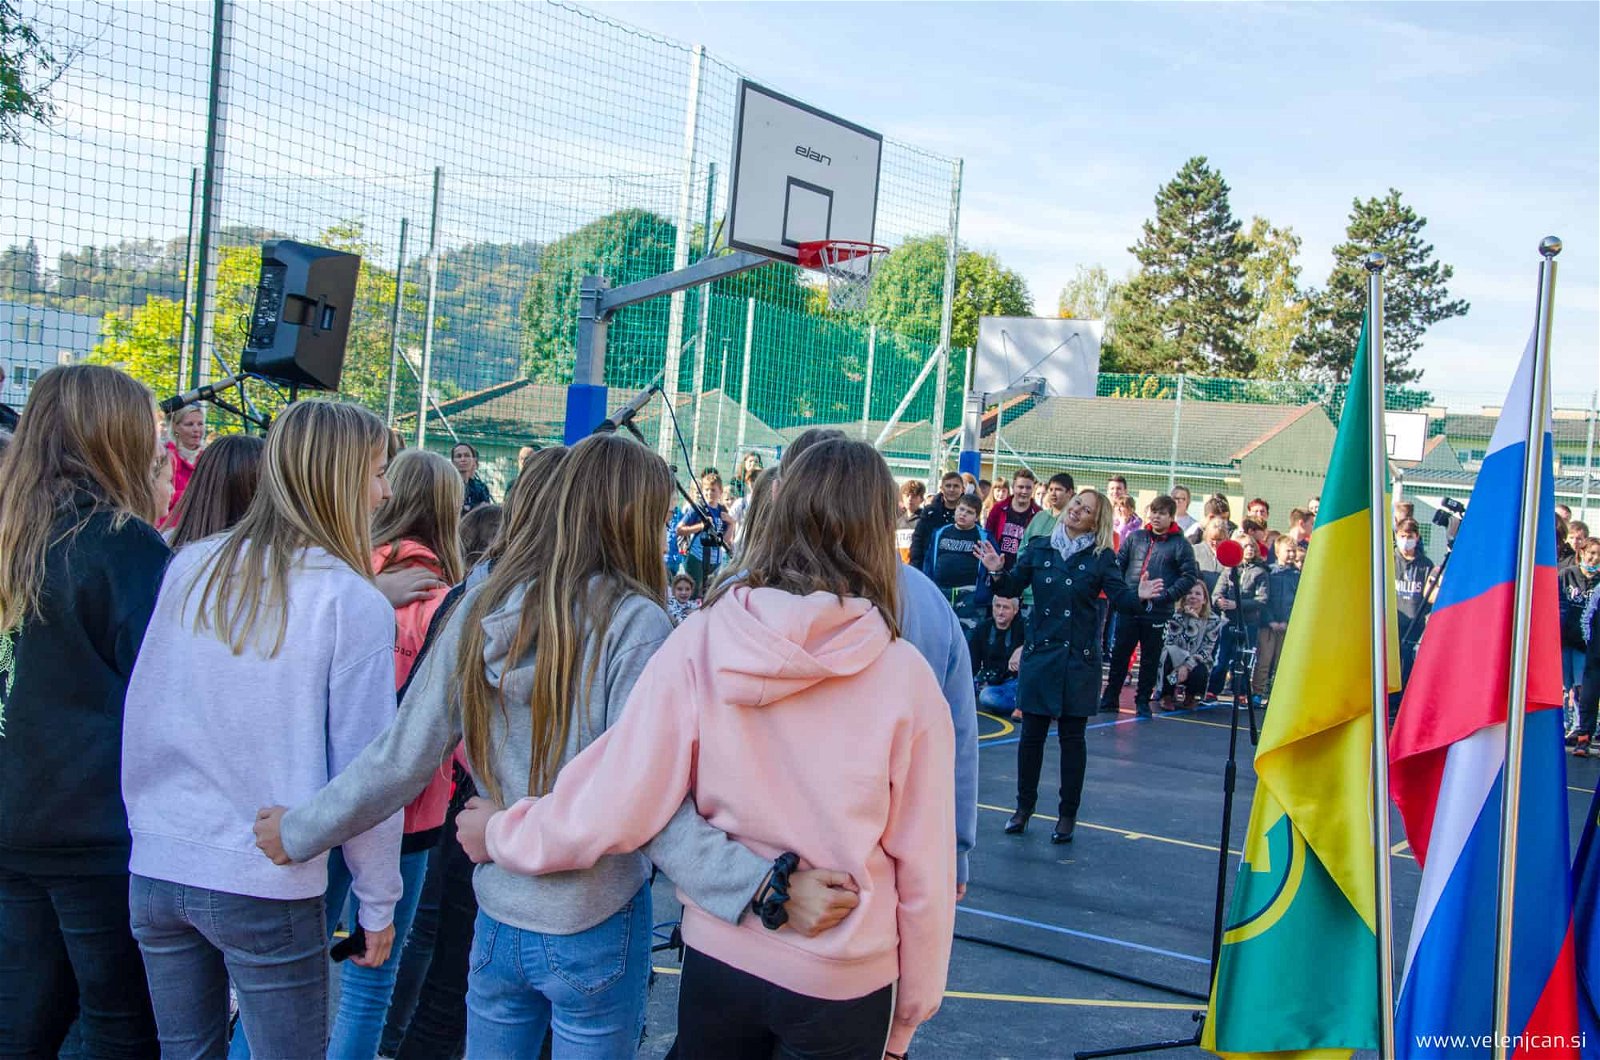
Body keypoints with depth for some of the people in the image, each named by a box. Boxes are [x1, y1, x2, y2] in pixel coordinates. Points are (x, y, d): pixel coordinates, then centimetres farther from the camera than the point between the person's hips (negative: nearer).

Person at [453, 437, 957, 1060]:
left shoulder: (697, 646, -14)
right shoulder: (904, 677, -16)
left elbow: (612, 812, -14)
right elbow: (923, 867, -10)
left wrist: (499, 833, 5)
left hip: (717, 959, 2)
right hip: (844, 985, -1)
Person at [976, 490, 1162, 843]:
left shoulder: (1102, 557, -1)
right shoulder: (1039, 549, 4)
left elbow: (1120, 597, -7)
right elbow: (1012, 588, 5)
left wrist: (1140, 596, -28)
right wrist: (997, 573, -15)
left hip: (1079, 658, -2)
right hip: (1039, 654, 2)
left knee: (1072, 736, 5)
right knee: (1031, 733, 6)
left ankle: (1068, 815, 15)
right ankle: (1024, 807, 21)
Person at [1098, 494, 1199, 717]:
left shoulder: (1181, 545, -1)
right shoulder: (1135, 537, 9)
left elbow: (1190, 576, -5)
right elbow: (1119, 563, 10)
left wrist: (1165, 595, -14)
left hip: (1157, 613, -2)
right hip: (1128, 609, 2)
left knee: (1150, 659, 7)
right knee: (1119, 655, 6)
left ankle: (1143, 702, 19)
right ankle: (1109, 699, 15)